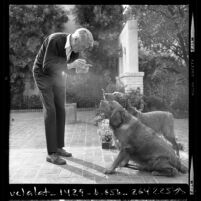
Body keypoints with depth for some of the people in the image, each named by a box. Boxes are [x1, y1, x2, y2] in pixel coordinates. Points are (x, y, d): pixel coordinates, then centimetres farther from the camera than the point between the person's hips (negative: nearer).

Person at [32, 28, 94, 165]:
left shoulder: (77, 47, -12)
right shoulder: (54, 40, -32)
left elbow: (71, 66, 0)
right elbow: (47, 66, -34)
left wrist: (80, 67, -23)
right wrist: (70, 65, -43)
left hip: (58, 75, 7)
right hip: (43, 74, -6)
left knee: (60, 110, 4)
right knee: (50, 111, -13)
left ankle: (59, 147, 15)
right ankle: (51, 153, -9)